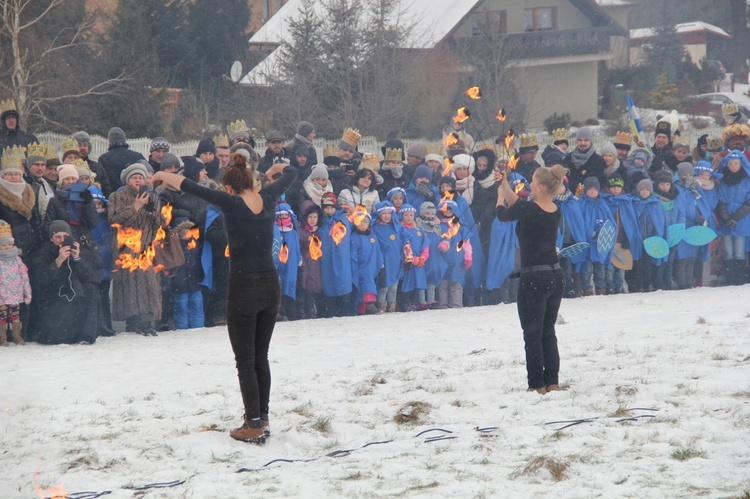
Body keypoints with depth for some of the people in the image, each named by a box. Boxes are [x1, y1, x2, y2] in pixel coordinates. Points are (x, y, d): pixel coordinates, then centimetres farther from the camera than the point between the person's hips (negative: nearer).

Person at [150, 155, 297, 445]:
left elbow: (190, 187, -11)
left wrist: (161, 175, 3)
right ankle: (262, 419, 21)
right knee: (261, 358, 17)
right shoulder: (268, 199, 1)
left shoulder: (230, 203, -13)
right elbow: (290, 174, 20)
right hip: (271, 287, 5)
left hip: (243, 288, -5)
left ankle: (254, 426, 0)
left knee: (245, 362, 1)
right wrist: (277, 168, 41)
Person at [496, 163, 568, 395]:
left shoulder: (529, 209, -17)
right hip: (556, 276, 7)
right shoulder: (555, 211, 5)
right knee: (548, 332, 15)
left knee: (533, 335, 1)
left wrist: (500, 193, 21)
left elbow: (503, 215, 4)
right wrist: (505, 184, 23)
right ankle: (552, 382, 15)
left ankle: (537, 385, 3)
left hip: (534, 278, -7)